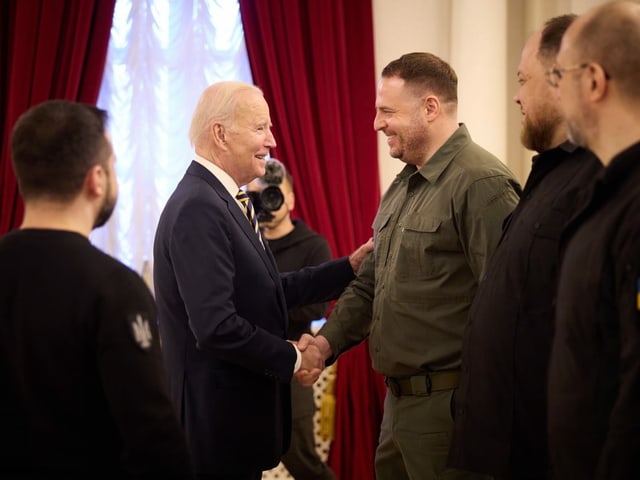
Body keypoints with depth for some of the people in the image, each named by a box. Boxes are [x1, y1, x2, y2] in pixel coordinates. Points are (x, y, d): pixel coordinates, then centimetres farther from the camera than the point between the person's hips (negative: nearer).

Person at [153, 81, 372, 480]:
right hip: (217, 416, -10)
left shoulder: (221, 200, 11)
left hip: (243, 409, 10)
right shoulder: (198, 208, -20)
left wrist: (351, 267, 8)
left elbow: (269, 290, 12)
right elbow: (215, 325, -26)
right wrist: (292, 359, -15)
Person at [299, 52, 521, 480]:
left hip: (446, 406, -9)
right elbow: (372, 282, 20)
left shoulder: (482, 184, -17)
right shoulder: (403, 187, 15)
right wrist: (328, 340, 5)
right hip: (399, 398, 9)